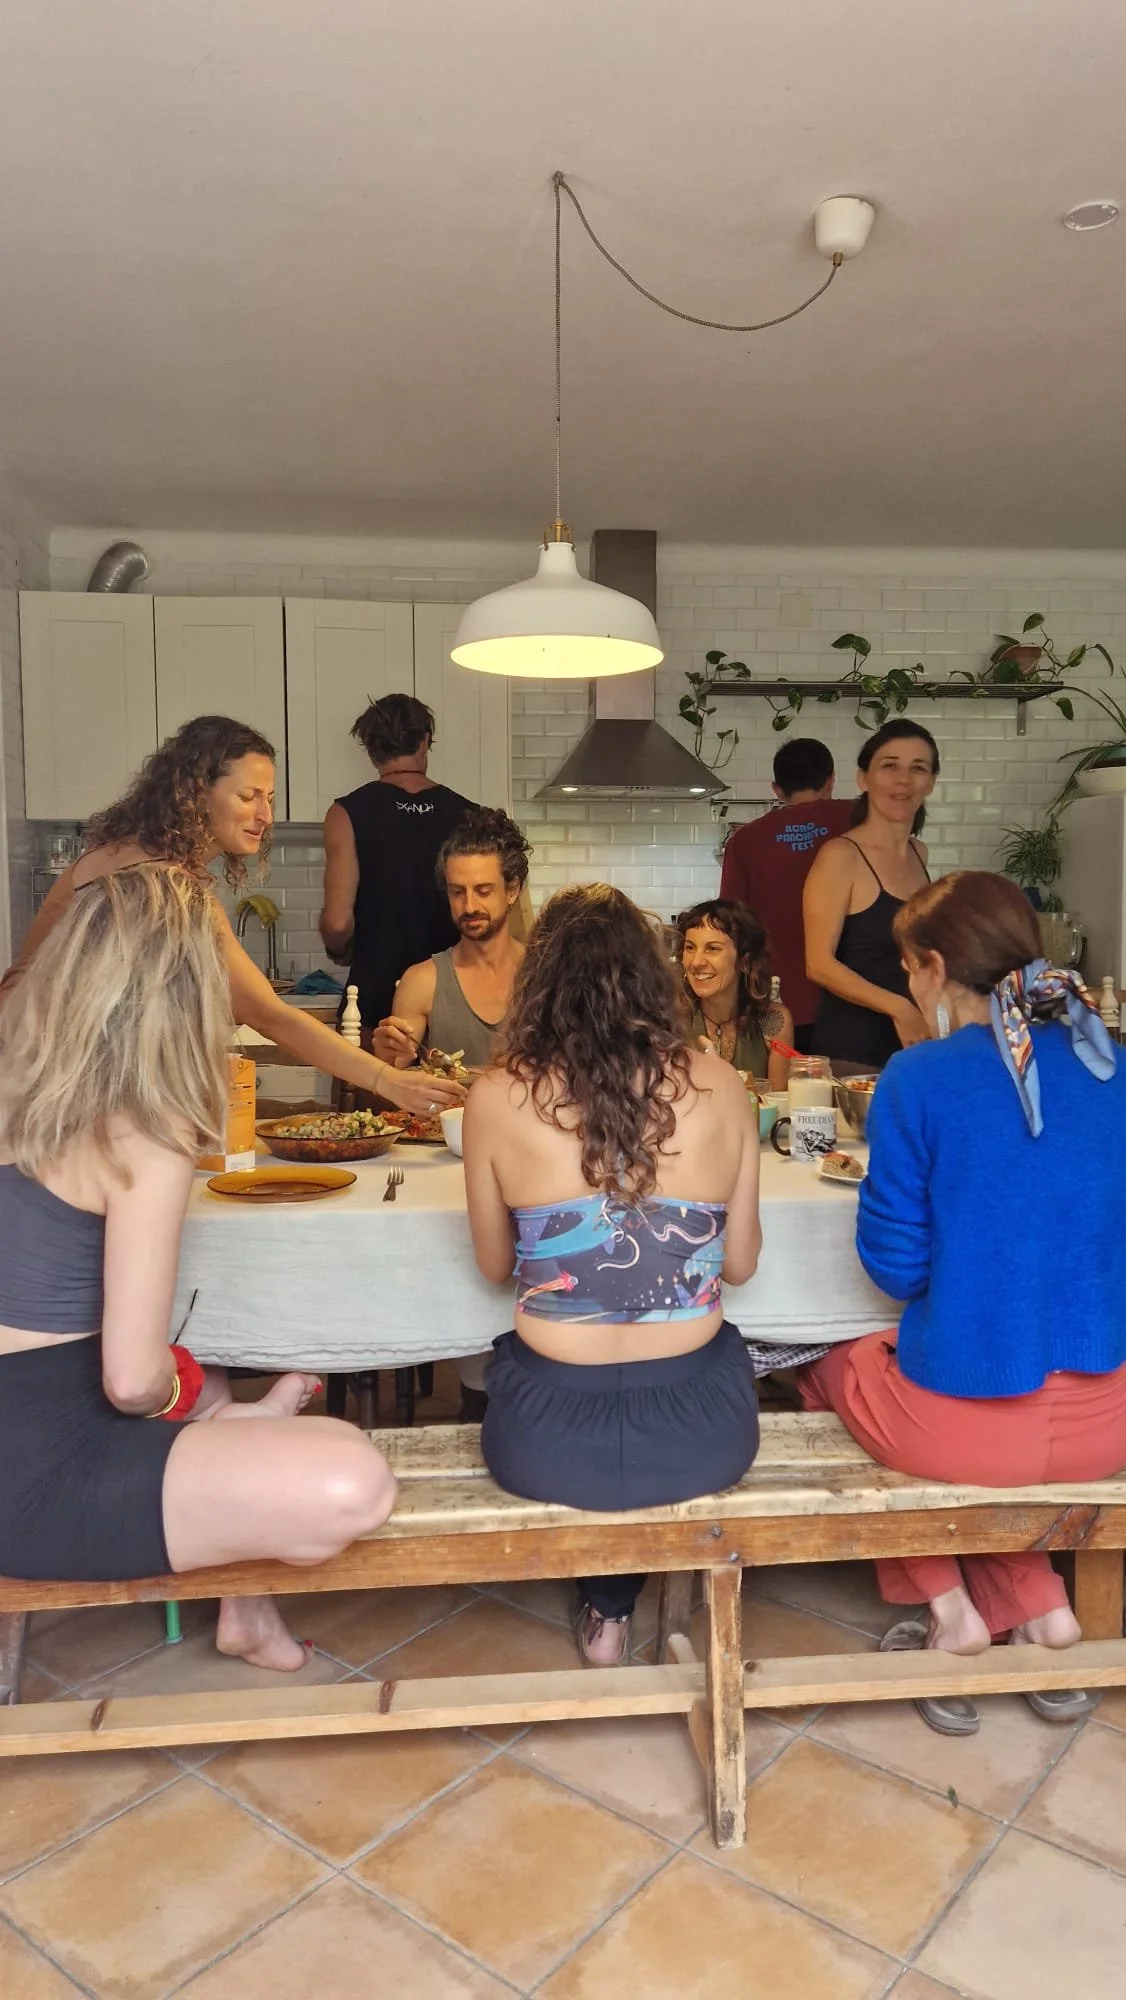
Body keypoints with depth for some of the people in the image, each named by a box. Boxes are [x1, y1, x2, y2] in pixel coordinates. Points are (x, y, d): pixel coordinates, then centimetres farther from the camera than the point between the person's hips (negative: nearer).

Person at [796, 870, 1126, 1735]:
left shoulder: (919, 1079, -16)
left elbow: (896, 1263, -9)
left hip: (964, 1421, -5)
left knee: (830, 1365, 26)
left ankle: (953, 1610, 22)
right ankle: (1039, 1607, 22)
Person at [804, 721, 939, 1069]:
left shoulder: (919, 854, 11)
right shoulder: (841, 855, -10)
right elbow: (820, 964, -16)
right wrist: (898, 1007, -24)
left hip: (913, 1049, 6)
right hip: (849, 1052, -6)